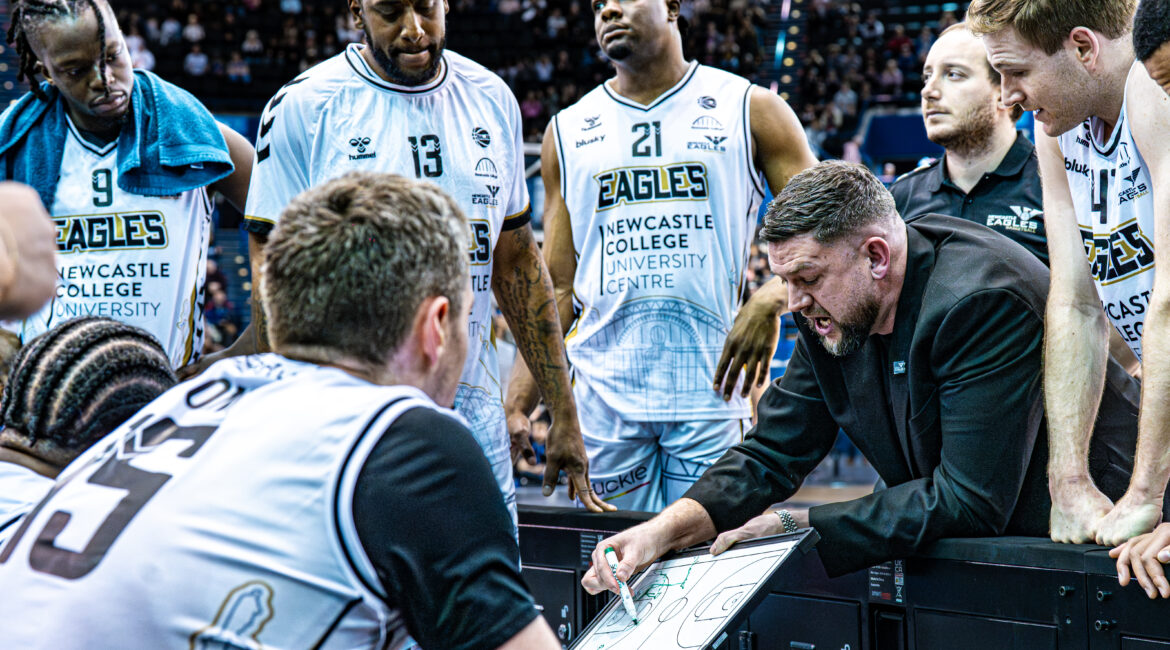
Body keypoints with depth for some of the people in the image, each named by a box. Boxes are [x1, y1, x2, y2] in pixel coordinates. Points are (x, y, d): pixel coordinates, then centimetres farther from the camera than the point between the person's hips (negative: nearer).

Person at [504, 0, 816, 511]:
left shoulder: (749, 110, 5)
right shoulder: (567, 132, 13)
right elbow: (558, 290, 12)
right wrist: (518, 399, 1)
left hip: (714, 391, -2)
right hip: (603, 395, 2)